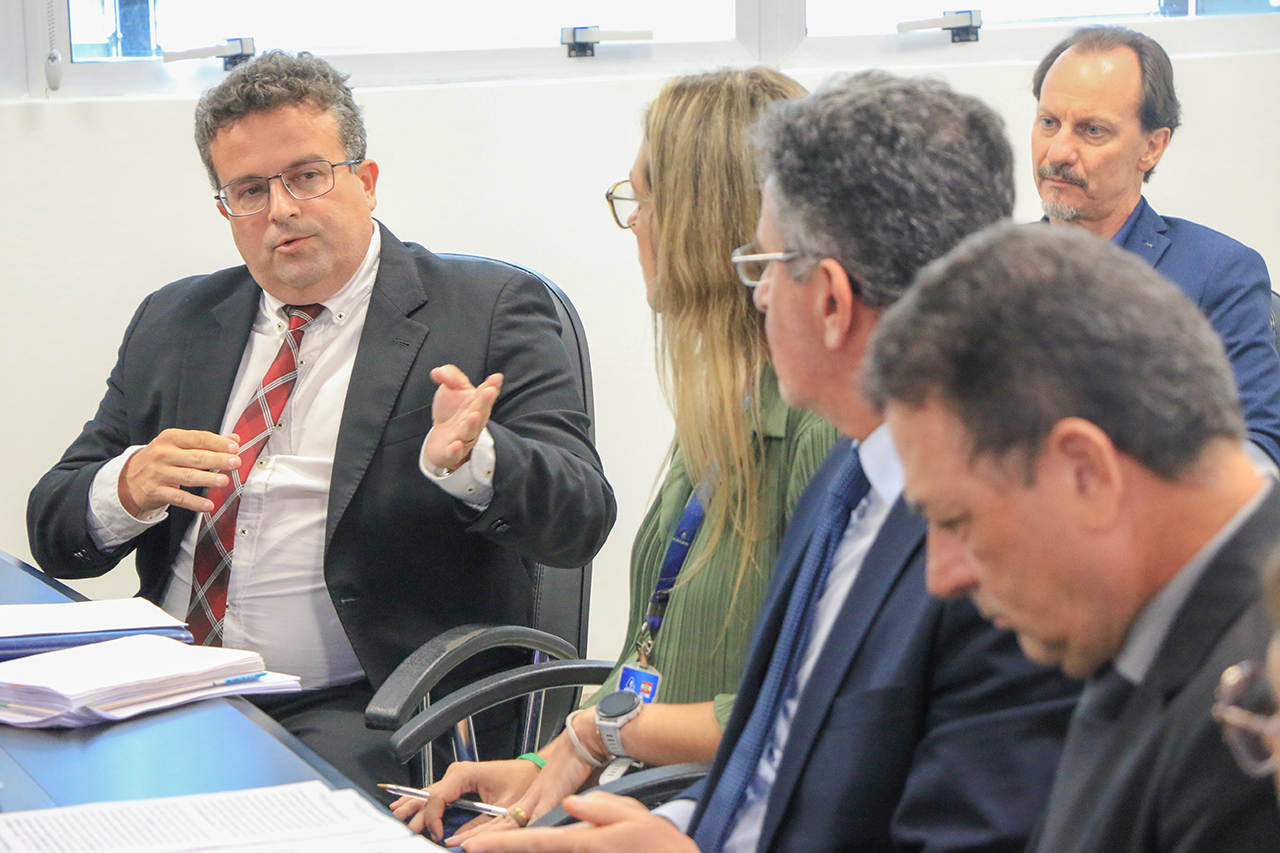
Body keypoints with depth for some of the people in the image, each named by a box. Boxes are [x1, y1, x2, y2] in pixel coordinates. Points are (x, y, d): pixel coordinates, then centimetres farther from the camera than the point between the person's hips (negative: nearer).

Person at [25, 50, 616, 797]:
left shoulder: (489, 310, 3)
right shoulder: (174, 322, 17)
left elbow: (580, 519, -7)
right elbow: (53, 532, 15)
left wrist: (467, 461, -28)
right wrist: (128, 488, -10)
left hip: (360, 715, -4)